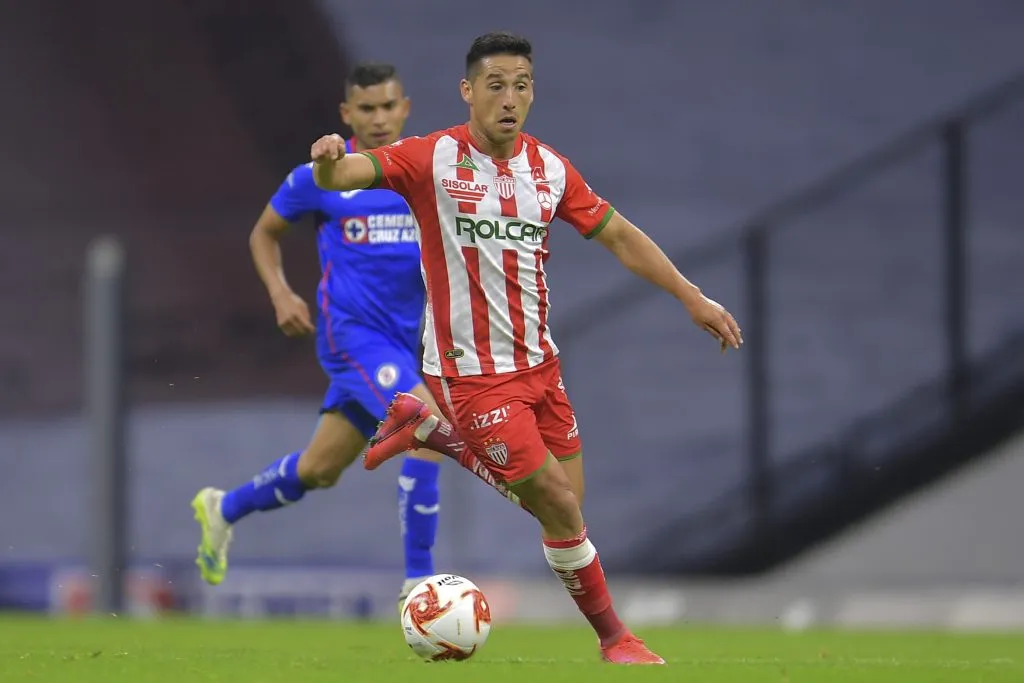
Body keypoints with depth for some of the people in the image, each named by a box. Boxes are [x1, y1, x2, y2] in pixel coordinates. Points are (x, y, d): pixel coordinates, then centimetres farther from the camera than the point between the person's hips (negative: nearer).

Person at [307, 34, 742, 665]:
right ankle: (613, 636, 14)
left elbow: (618, 235, 12)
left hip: (538, 362, 6)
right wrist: (330, 161, -48)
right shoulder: (434, 158, -13)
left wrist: (692, 297, 7)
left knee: (565, 501, 12)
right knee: (561, 507, -8)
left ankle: (423, 425, 27)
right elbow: (344, 175, -24)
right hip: (472, 372, -6)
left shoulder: (550, 168, 2)